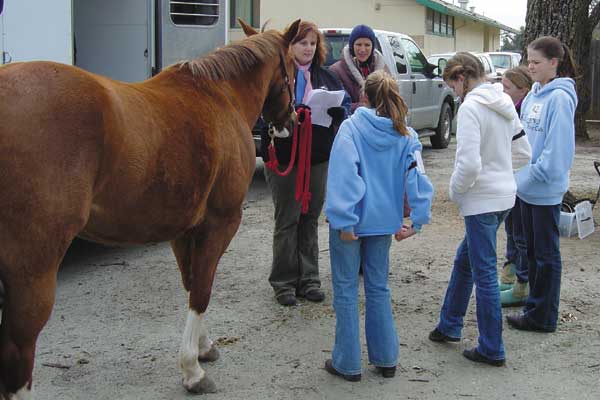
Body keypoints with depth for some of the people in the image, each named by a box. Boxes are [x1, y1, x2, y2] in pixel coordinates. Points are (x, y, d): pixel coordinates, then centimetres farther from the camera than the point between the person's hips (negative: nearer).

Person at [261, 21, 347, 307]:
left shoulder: (326, 77, 12)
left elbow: (341, 112, 7)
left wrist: (330, 109, -14)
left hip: (318, 157, 5)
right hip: (284, 156, -5)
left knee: (310, 220, 11)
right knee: (286, 221, 1)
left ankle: (308, 280, 21)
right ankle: (283, 283, 12)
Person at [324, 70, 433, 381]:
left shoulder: (351, 127, -11)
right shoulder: (406, 135, 1)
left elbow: (344, 175, -21)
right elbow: (417, 178, -9)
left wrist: (344, 220, -20)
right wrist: (417, 222, -8)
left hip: (350, 222, -4)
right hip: (385, 221, 4)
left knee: (346, 289, 8)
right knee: (378, 288, 18)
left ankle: (347, 363, 15)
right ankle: (386, 359, 25)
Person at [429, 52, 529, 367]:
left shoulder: (470, 107, -18)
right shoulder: (504, 102, 9)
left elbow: (469, 164, -25)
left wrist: (455, 191, -7)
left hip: (481, 200, -9)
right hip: (505, 194, 9)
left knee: (484, 274, 1)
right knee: (464, 260, 22)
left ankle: (492, 350, 11)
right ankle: (449, 325, 35)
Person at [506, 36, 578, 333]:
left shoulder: (559, 97, -16)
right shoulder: (532, 96, 10)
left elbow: (559, 145, -21)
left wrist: (538, 173, -17)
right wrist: (521, 172, 9)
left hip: (545, 190, -9)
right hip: (527, 186, 9)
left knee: (546, 253, 2)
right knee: (532, 249, 17)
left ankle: (542, 316, 11)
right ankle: (536, 305, 29)